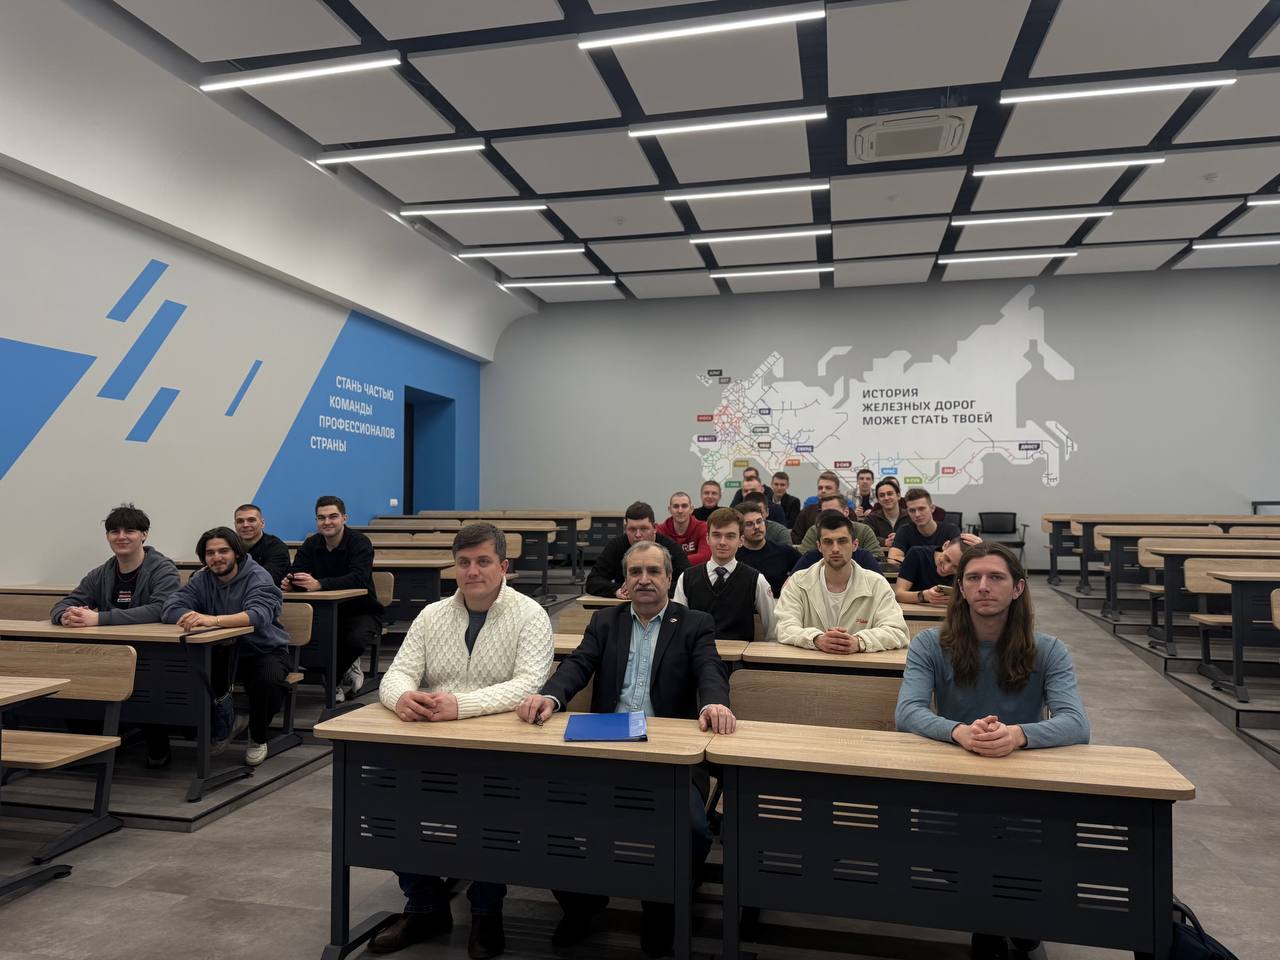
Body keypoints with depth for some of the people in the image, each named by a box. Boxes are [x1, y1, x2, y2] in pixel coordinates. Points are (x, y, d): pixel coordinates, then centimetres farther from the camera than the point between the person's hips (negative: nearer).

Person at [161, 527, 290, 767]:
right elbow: (170, 608, -13)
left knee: (269, 680, -34)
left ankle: (258, 738, -3)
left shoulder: (258, 578, -15)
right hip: (222, 653, 5)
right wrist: (195, 619, -33)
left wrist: (213, 620, -50)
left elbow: (259, 614, -35)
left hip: (263, 650, -4)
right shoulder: (201, 580, 1)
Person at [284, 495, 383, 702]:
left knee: (355, 639, -34)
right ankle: (347, 669, 1)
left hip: (361, 611, -5)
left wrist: (319, 584, -42)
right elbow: (296, 572, -7)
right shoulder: (311, 544, 4)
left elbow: (358, 578, -31)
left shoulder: (360, 543, -15)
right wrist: (289, 582, -32)